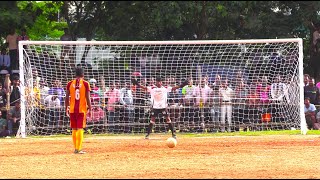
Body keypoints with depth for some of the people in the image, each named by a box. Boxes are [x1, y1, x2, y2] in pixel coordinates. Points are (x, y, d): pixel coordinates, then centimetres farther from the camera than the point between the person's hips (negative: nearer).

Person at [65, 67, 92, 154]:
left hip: (72, 109, 3)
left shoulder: (70, 84, 3)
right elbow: (87, 97, -7)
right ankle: (79, 149, -10)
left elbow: (67, 97, 4)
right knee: (80, 129, -3)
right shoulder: (85, 84, -4)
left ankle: (76, 148, 16)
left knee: (74, 129, 12)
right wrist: (90, 108, 1)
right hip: (82, 109, -3)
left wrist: (66, 108, 14)